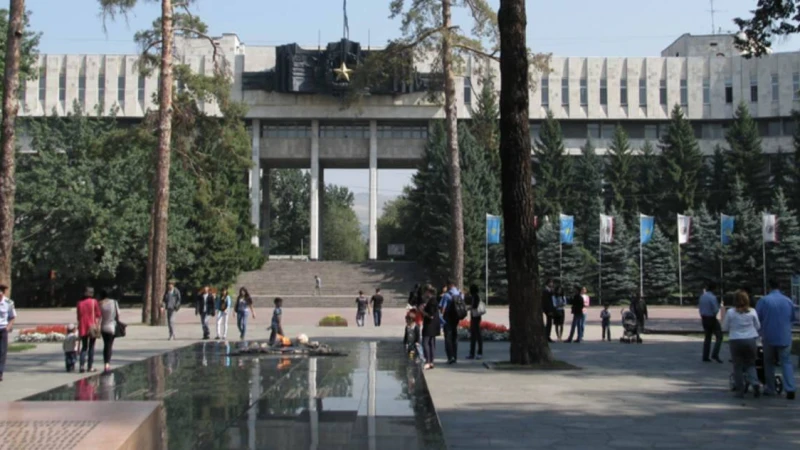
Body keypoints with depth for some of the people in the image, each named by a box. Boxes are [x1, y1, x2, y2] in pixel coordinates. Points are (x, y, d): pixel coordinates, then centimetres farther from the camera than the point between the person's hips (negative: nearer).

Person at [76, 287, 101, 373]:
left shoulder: (80, 303, 6)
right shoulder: (94, 302, -3)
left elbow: (79, 317, 9)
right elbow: (98, 315, -6)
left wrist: (79, 327, 17)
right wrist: (98, 325, -2)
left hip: (82, 328, 3)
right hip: (92, 326, -3)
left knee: (84, 347, 10)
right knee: (91, 347, 5)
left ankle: (82, 365, -6)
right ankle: (90, 367, 5)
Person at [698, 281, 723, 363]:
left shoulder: (702, 296, 4)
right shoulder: (712, 297, -19)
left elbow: (700, 307, 10)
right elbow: (716, 310, -19)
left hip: (704, 318, 7)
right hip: (712, 319, -7)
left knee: (707, 337, 14)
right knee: (719, 336, 1)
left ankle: (705, 357, 13)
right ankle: (715, 354, -10)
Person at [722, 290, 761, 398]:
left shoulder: (730, 312, -6)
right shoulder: (752, 312, -2)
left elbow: (725, 328, 1)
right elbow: (758, 327, 6)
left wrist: (723, 315, 12)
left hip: (735, 341, -1)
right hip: (750, 340, 1)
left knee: (738, 366, 7)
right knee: (750, 365, 13)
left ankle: (740, 390, 6)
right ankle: (755, 384, -11)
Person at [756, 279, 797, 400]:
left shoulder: (764, 300, -8)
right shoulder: (788, 301, 0)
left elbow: (756, 317, -6)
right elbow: (794, 318, 13)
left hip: (769, 337, -1)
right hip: (785, 338, 1)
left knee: (769, 363, 13)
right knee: (786, 363, 4)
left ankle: (770, 389, 17)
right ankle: (790, 389, -10)